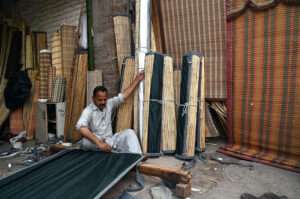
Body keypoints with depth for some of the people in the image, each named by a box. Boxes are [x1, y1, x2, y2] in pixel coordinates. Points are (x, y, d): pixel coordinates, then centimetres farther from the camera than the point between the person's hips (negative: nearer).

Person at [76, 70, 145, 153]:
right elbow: (81, 127, -33)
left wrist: (137, 79, 5)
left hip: (110, 140, 5)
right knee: (85, 142, -37)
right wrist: (99, 143, -43)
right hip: (95, 142, -4)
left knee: (129, 132, -17)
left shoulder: (109, 104, 4)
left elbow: (124, 95, 7)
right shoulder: (88, 110, -15)